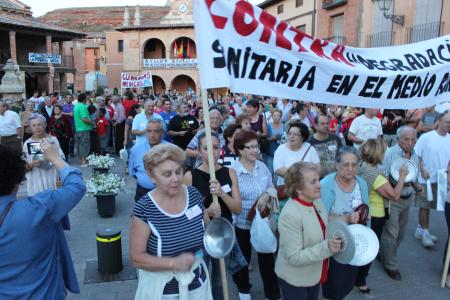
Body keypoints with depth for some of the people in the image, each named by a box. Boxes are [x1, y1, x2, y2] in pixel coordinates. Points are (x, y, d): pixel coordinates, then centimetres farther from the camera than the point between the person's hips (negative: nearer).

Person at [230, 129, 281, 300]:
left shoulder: (262, 167, -4)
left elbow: (271, 188, 6)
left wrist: (267, 196, -15)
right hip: (241, 223, -3)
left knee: (267, 258, 13)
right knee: (243, 259, 20)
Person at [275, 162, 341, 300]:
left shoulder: (317, 201, -4)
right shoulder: (290, 215, -29)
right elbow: (294, 257, -27)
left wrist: (333, 241, -3)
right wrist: (326, 248, -33)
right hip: (294, 279, -7)